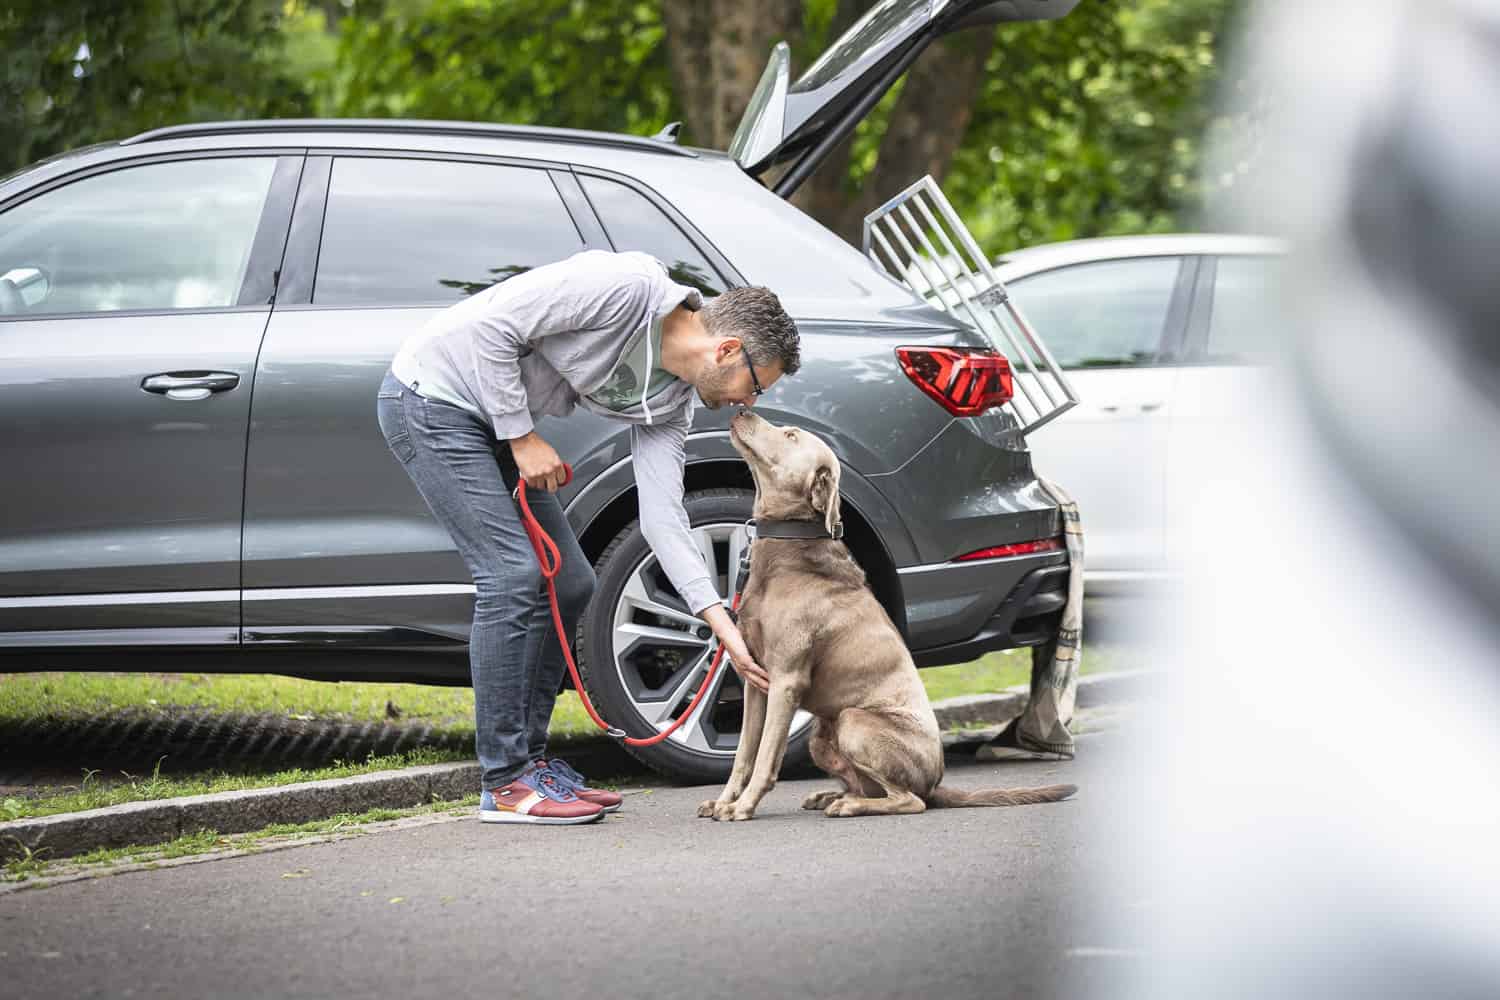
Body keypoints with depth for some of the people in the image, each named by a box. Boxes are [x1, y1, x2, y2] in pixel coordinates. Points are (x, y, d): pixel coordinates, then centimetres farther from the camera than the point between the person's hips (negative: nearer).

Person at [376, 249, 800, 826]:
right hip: (431, 396, -10)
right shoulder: (626, 287, -24)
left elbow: (661, 517, 0)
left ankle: (529, 759, 17)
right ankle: (506, 784, -10)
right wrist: (522, 438, -18)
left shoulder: (670, 401, 2)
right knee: (514, 575, -15)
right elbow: (489, 326, -24)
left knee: (568, 583, 8)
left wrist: (723, 625, -6)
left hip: (492, 424, 10)